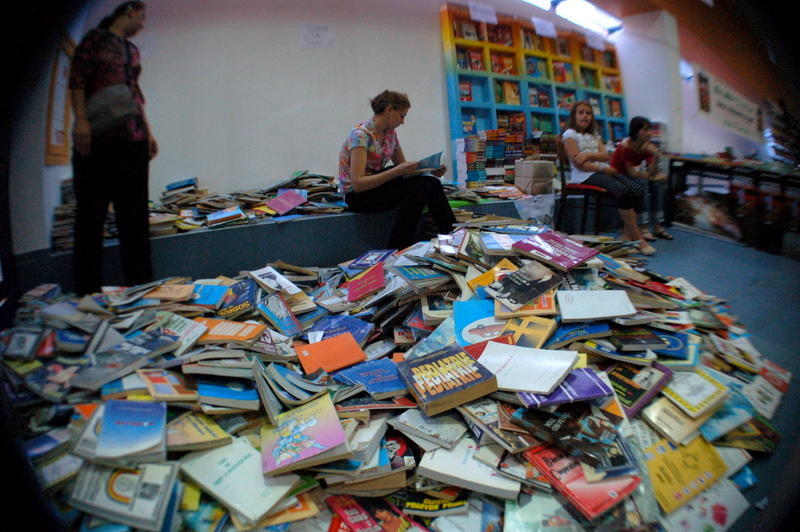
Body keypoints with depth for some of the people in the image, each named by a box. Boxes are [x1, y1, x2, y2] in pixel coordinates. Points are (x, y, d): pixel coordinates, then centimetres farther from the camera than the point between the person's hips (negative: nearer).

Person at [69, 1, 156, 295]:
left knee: (135, 215, 3)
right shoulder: (96, 38, 5)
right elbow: (77, 81, -4)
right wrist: (81, 121, -15)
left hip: (132, 139, 6)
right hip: (97, 138, -6)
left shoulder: (132, 50, 24)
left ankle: (140, 285, 7)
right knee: (92, 212, -3)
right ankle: (88, 290, 1)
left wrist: (148, 132, 16)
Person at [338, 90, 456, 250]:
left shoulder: (391, 134, 6)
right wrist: (397, 171, -33)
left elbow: (403, 167, 11)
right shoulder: (360, 134, -18)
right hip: (357, 196, -7)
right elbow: (357, 183, -26)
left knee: (430, 183, -17)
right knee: (419, 186, -26)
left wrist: (430, 170, -8)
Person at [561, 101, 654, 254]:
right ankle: (637, 238, -22)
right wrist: (604, 168, -14)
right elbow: (579, 164, -9)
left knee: (638, 189, -18)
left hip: (603, 171, 7)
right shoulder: (570, 135, 3)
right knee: (622, 191, -31)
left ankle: (627, 234, -14)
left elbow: (605, 156, 8)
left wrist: (588, 155, -11)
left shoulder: (595, 135, 25)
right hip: (585, 176, -7)